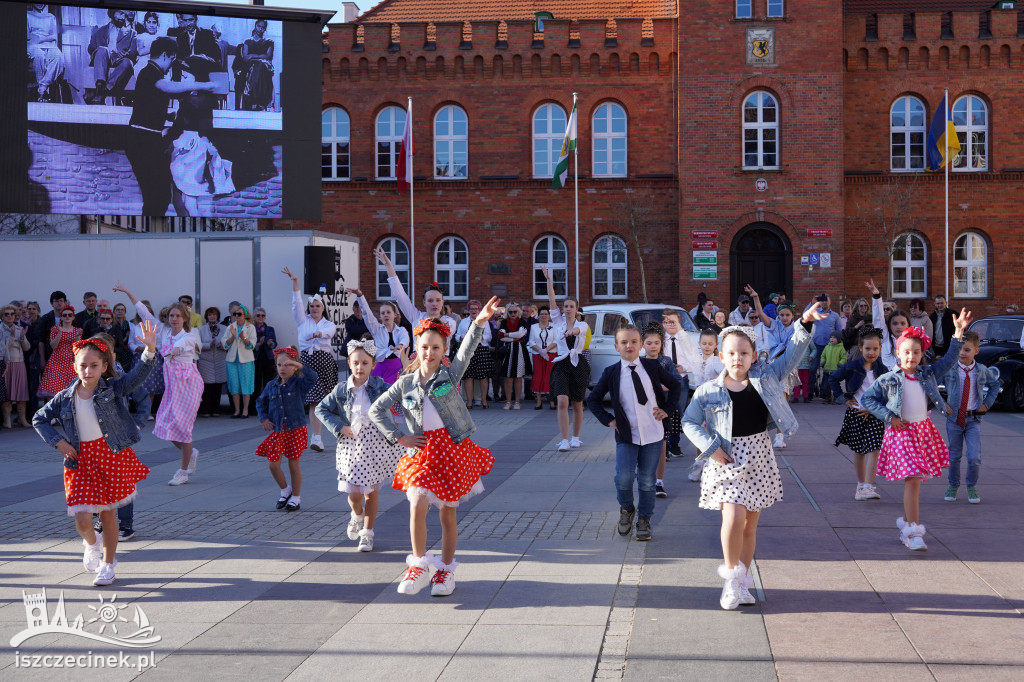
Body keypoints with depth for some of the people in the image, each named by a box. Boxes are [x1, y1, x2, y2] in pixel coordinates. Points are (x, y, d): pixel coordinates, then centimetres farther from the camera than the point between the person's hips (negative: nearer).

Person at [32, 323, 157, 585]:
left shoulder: (113, 389, -7)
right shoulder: (65, 398, 0)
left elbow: (139, 374, -21)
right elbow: (39, 419, 12)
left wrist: (150, 350, -39)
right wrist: (58, 442, -1)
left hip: (113, 457, -1)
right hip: (81, 461, 1)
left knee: (107, 513, 9)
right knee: (82, 519, -7)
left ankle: (108, 564, 27)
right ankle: (92, 544, 30)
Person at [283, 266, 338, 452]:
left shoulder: (329, 324, 10)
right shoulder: (303, 320, 12)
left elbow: (329, 332, -14)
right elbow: (297, 302, 1)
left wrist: (319, 333, -37)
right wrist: (295, 282, -9)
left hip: (325, 361, 1)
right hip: (307, 359, -1)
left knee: (321, 400, 1)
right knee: (315, 398, -10)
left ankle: (315, 435, 17)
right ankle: (316, 437, -14)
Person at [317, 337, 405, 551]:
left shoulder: (378, 385, -3)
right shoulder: (342, 391, -1)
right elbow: (321, 409, 10)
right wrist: (338, 427, -2)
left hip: (376, 445, 0)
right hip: (352, 445, 0)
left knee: (371, 491, 7)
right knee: (354, 493, -5)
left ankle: (367, 533, 24)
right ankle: (356, 516, 31)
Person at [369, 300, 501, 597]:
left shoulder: (450, 374, -1)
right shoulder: (405, 383, 4)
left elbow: (467, 350, -18)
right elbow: (376, 410, 10)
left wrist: (479, 322, -34)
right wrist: (398, 437, 2)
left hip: (452, 448, -1)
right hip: (421, 450, 1)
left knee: (448, 513, 6)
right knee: (417, 505, -15)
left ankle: (446, 569, 21)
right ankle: (419, 565, 1)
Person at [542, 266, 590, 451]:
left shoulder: (582, 325, 3)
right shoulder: (558, 321, 7)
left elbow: (579, 330, -22)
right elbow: (551, 300, -3)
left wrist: (572, 331, -45)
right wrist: (549, 281, -11)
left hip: (578, 365, 0)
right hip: (561, 364, 0)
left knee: (577, 404, 9)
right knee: (562, 402, -15)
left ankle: (576, 437, 25)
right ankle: (564, 440, -17)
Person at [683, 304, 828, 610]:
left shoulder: (765, 377, 2)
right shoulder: (709, 392, -3)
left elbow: (793, 355, 1)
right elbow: (689, 423, 1)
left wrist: (805, 324, -11)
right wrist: (710, 447, -11)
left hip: (758, 460, 3)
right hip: (727, 460, -3)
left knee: (750, 524, 9)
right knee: (734, 518, -18)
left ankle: (741, 582, 22)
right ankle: (732, 575, 3)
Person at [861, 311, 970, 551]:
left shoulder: (928, 374, 6)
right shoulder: (888, 380, -6)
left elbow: (949, 360, 7)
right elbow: (866, 399, 0)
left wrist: (958, 332, -2)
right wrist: (889, 416, -8)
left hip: (924, 430, 5)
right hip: (901, 432, -5)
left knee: (914, 480, 11)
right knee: (912, 479, -14)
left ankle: (906, 524, 26)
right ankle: (913, 531, -14)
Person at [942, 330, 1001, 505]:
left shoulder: (982, 371, -1)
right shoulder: (949, 369, -7)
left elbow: (995, 384, 20)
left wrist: (987, 404, 9)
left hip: (974, 419, 0)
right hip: (954, 418, 0)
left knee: (974, 458, -7)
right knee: (954, 456, 9)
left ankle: (972, 487, 15)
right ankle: (953, 486, 27)